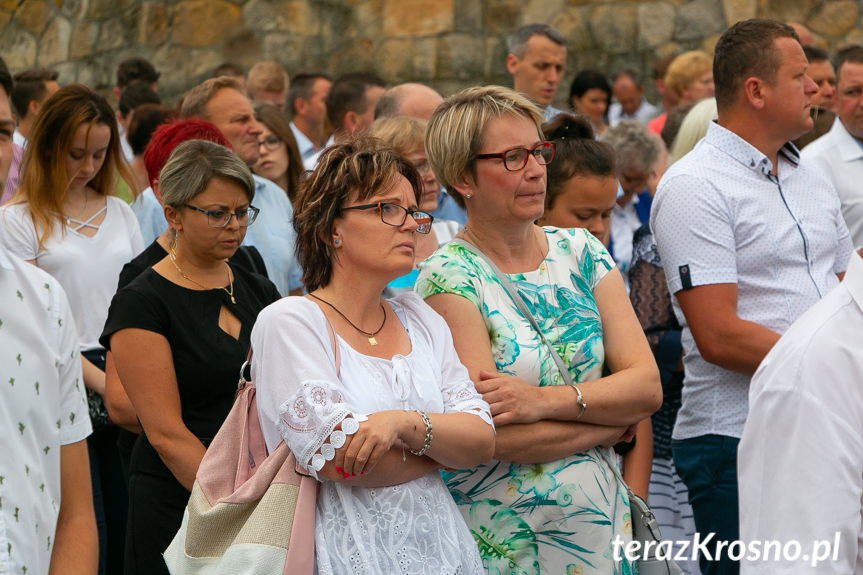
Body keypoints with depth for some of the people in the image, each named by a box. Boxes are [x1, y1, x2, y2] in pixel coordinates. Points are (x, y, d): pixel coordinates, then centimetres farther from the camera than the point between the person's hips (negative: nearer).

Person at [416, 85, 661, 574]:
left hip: (601, 527, 5)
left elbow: (648, 386, -4)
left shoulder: (582, 252, 5)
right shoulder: (449, 278, -11)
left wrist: (545, 400, -18)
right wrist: (611, 416, -8)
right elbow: (493, 435, -19)